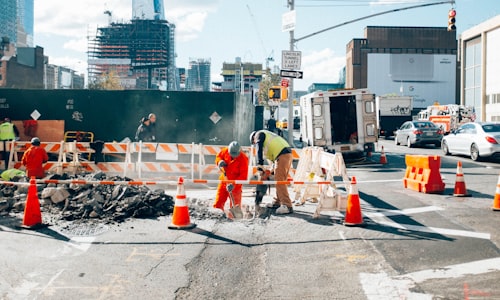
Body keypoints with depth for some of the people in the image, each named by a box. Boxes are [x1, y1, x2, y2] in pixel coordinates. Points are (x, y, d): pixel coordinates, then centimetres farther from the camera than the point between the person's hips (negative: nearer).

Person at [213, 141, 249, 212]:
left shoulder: (243, 159, -21)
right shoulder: (225, 151, -9)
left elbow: (243, 175, -22)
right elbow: (218, 156, 13)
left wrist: (234, 184, -31)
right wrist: (219, 161, -11)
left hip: (235, 185, -4)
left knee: (235, 204, 3)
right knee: (218, 203, 7)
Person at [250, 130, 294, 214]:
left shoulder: (259, 134, 9)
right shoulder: (268, 135, 34)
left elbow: (259, 150, -5)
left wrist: (260, 164, -8)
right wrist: (274, 169, 24)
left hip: (282, 156, -10)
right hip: (288, 154, 10)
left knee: (279, 182, -11)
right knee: (280, 181, 16)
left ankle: (287, 206, -15)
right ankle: (277, 202, 25)